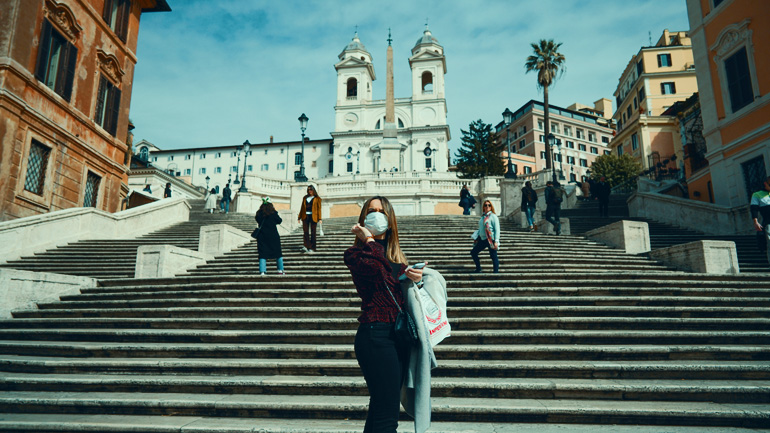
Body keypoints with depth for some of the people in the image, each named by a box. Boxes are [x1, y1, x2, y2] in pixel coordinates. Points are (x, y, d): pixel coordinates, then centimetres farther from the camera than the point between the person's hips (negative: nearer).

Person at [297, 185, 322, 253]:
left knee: (312, 232, 1)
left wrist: (319, 218, -9)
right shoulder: (305, 198, 16)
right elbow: (302, 207, 17)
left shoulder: (317, 198, 6)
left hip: (313, 217, -3)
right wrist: (299, 217, 10)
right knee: (305, 231, -8)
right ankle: (306, 246, -14)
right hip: (305, 216, 3)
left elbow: (319, 208, 0)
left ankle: (312, 248, 5)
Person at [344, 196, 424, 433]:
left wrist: (412, 276, -1)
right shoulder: (355, 253, -3)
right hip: (376, 335, -8)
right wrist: (369, 240, -9)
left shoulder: (396, 254, 18)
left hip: (400, 335, 8)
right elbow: (380, 267, -23)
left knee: (381, 407, 16)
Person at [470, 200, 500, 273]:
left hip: (490, 240, -8)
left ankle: (496, 272, 1)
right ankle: (478, 269, 23)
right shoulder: (482, 216, 14)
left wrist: (496, 241, -19)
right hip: (482, 239, 8)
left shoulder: (493, 216, -7)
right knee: (473, 252, 11)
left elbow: (497, 230, -12)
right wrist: (476, 238, 19)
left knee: (494, 257, -5)